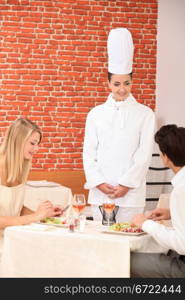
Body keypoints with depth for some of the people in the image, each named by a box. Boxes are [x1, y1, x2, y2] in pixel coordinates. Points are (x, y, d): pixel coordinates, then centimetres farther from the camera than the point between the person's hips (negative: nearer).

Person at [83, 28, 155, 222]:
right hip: (100, 192, 2)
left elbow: (144, 153, -1)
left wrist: (126, 184, -9)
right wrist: (99, 182, -6)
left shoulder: (145, 114, 4)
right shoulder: (96, 114, 9)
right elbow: (89, 152, 7)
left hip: (131, 191, -1)